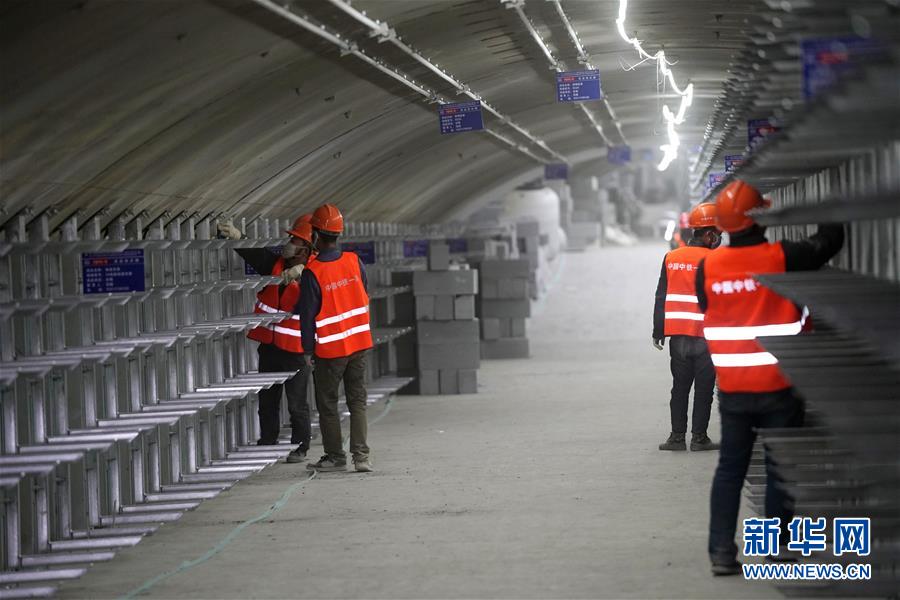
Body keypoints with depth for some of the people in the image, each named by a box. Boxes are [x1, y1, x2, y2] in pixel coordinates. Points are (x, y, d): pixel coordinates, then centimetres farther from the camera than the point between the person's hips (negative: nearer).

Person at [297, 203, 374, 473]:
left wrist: (307, 350, -1)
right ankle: (361, 455, -2)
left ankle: (335, 456, 13)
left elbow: (307, 314, -11)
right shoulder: (354, 261, -2)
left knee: (327, 403, 9)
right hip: (360, 342, 4)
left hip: (330, 349, -4)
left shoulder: (312, 272, -16)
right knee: (357, 400, 7)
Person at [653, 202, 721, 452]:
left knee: (680, 387, 12)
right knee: (703, 389, 3)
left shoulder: (671, 258, 6)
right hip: (705, 336, -4)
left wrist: (658, 332, 13)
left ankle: (677, 436, 11)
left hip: (677, 335, 5)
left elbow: (661, 298, 8)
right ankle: (699, 438, 4)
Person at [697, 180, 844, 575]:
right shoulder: (782, 258, -14)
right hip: (779, 385, -3)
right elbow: (829, 242, -1)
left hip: (732, 388, 3)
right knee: (780, 468, 7)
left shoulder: (708, 267, -4)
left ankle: (721, 550, 6)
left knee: (729, 468, 10)